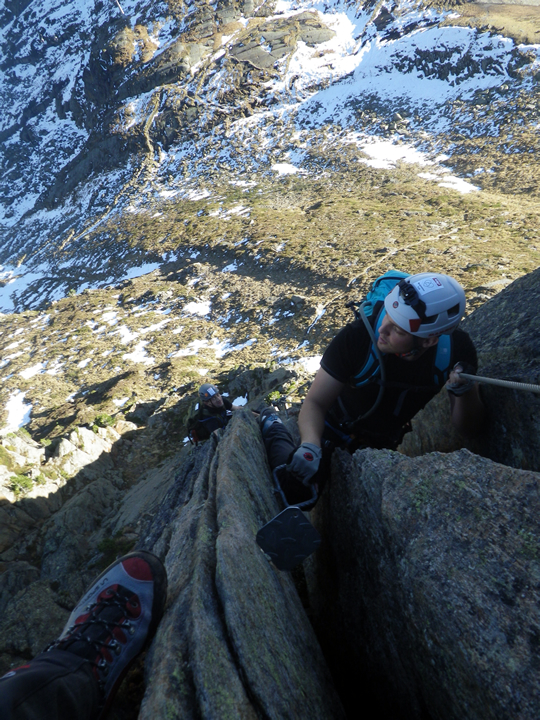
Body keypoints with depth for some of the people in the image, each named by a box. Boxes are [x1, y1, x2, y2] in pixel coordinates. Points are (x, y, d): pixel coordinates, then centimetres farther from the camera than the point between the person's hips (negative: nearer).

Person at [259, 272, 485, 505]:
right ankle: (274, 429, 20)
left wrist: (464, 391, -39)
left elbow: (468, 428, -17)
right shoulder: (357, 337, -36)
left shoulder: (456, 348, -27)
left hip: (384, 443, 3)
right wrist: (310, 445, -49)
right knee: (295, 492, -8)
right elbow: (315, 402, -29)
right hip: (334, 431, -3)